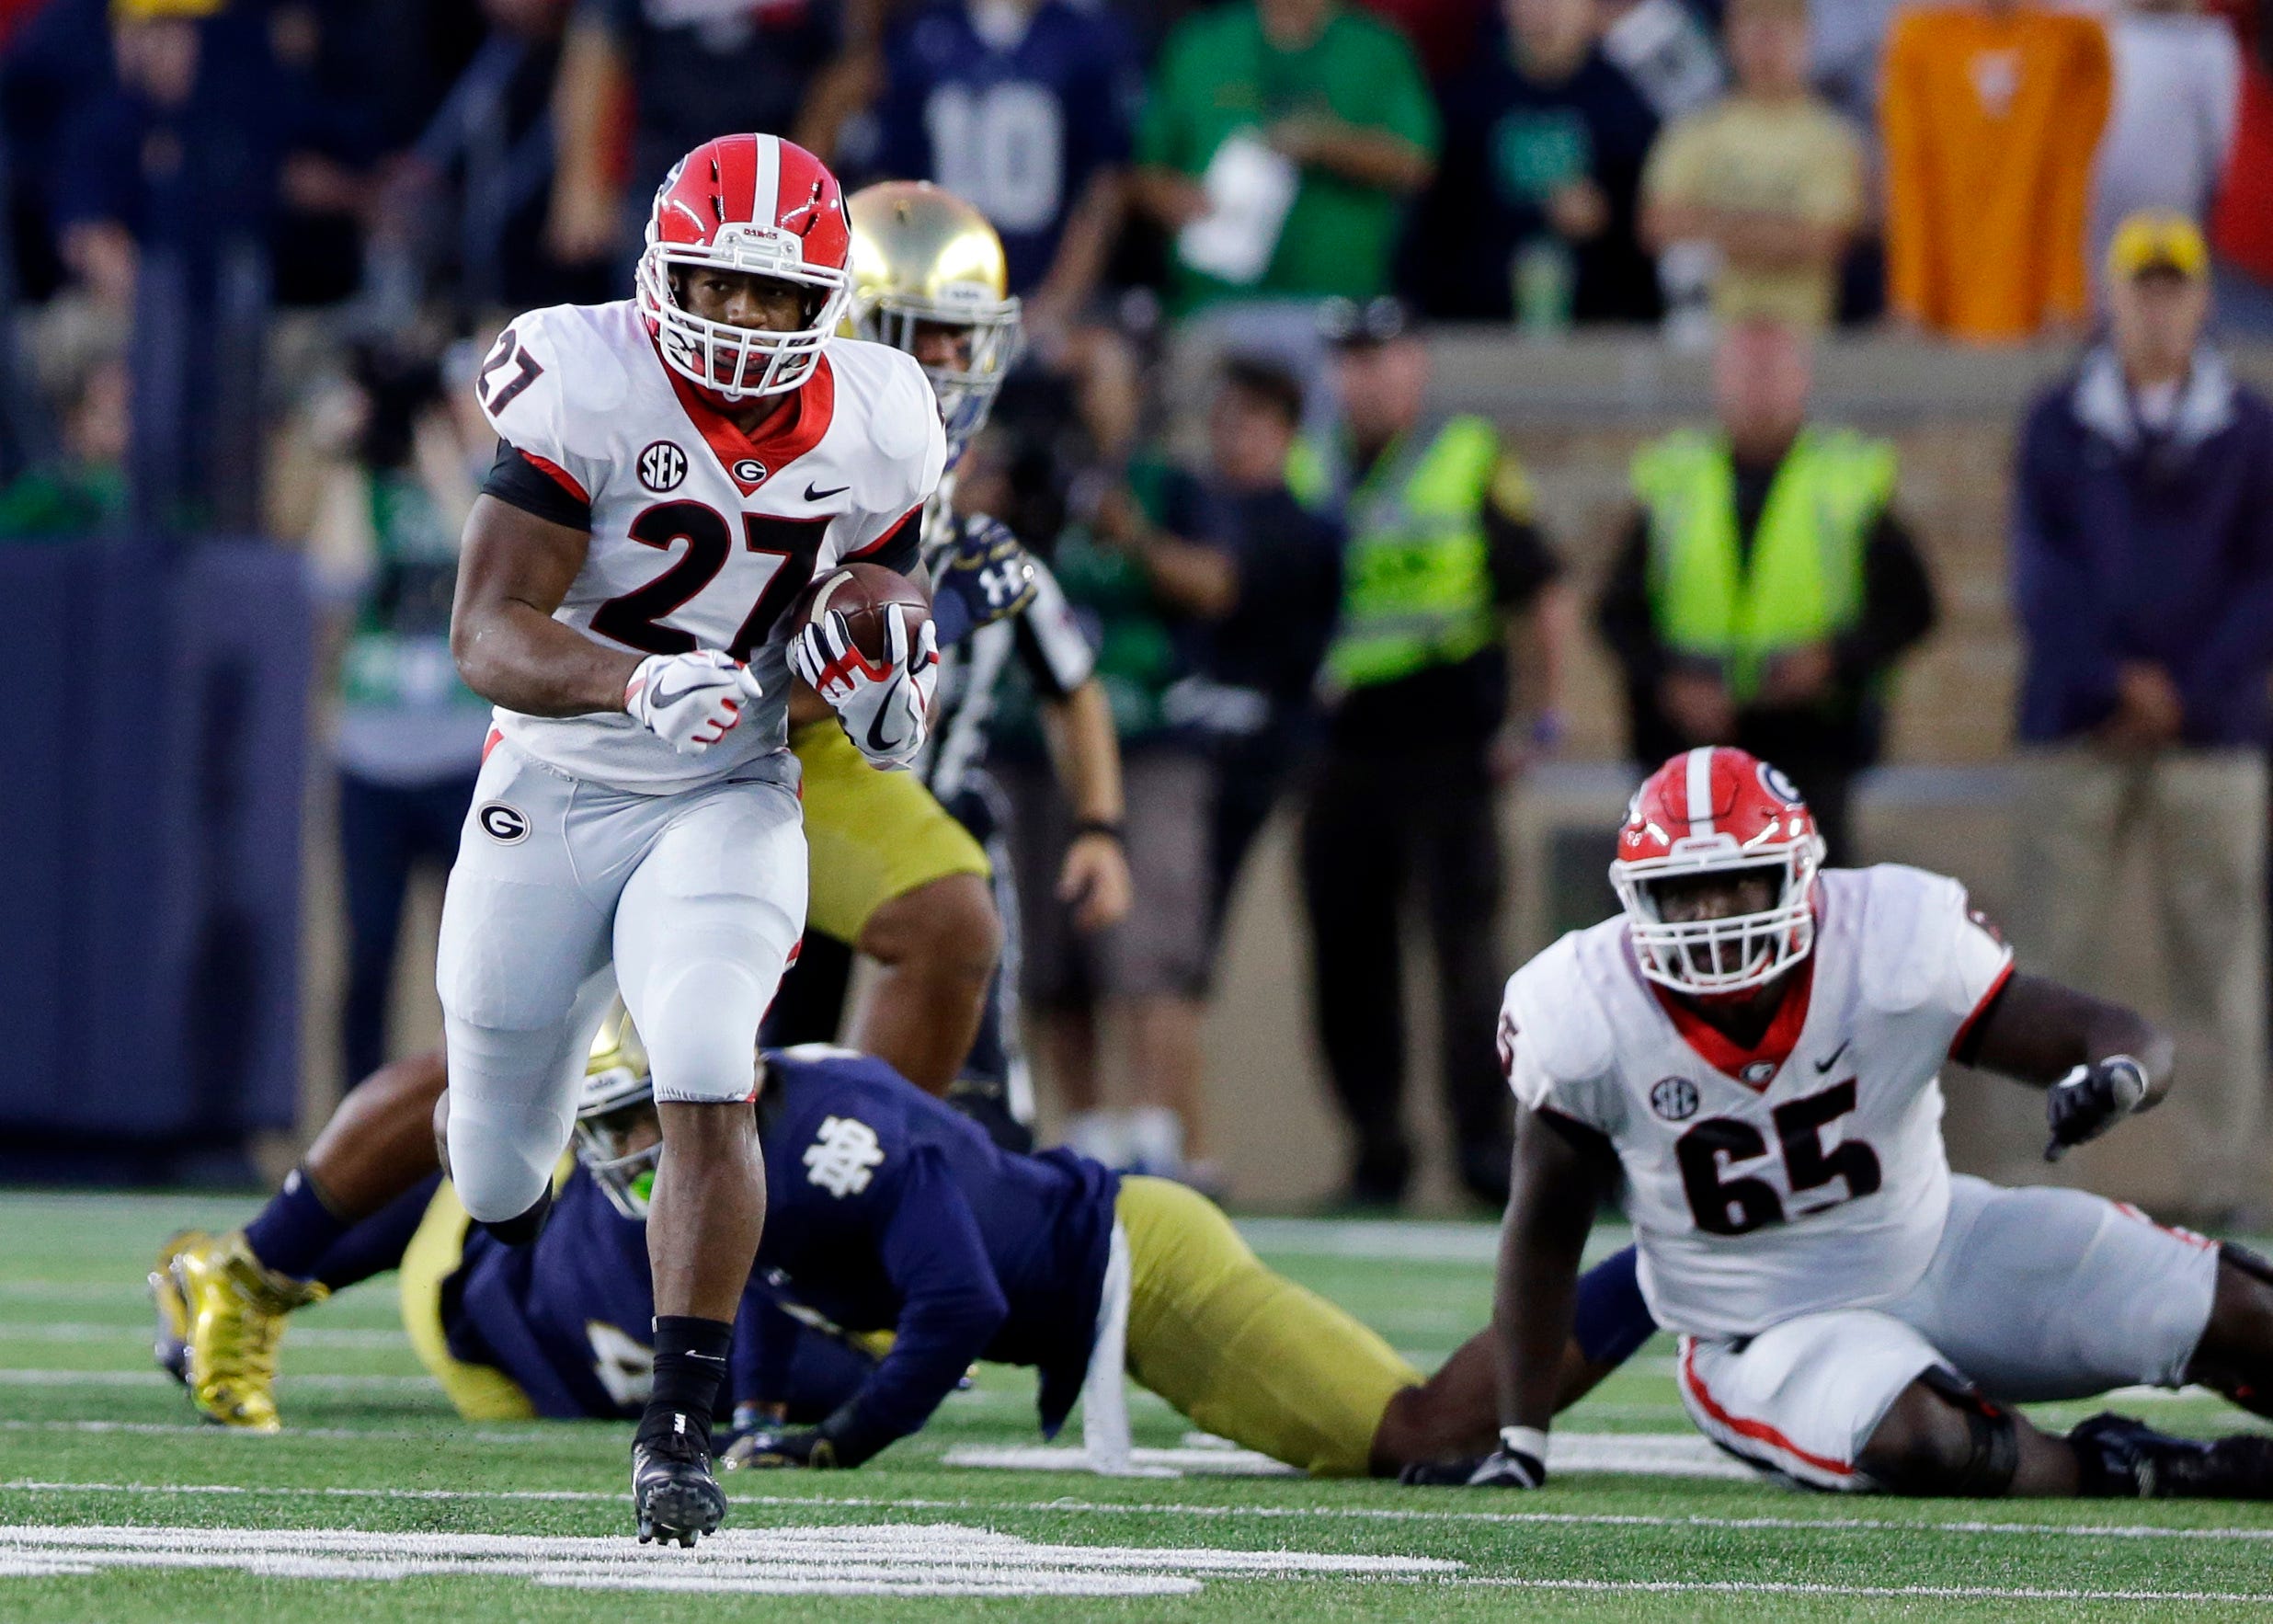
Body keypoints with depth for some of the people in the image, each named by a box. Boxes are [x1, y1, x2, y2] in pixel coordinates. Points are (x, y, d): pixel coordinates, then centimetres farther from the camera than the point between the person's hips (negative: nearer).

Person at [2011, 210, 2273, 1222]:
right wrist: (2117, 681, -11)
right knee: (2052, 957, -3)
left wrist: (2187, 693, -8)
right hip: (2074, 730, 0)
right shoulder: (2059, 426, 8)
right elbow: (2041, 574, 1)